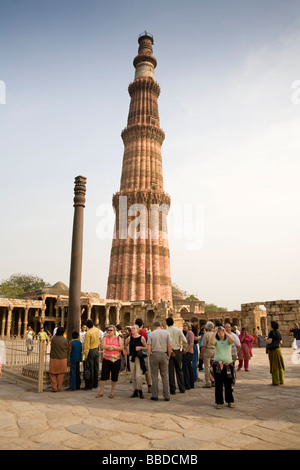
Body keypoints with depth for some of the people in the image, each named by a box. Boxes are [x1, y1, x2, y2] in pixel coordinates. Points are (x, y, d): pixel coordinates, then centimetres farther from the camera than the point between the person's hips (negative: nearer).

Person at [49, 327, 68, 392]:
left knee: (53, 374, 12)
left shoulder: (53, 338, -8)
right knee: (61, 374, 11)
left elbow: (50, 340, 16)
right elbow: (66, 348, 2)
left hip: (53, 358, 0)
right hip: (63, 359, 0)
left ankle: (54, 388, 9)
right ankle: (59, 388, 14)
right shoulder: (65, 339, -10)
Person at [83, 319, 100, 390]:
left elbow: (87, 346, -18)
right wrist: (91, 322, 30)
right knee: (96, 368, 12)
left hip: (91, 351, -6)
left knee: (90, 369, 0)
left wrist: (85, 356, -14)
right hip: (96, 350, 6)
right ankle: (95, 384, 20)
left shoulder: (88, 333, -18)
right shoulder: (97, 330, 1)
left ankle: (89, 386, 4)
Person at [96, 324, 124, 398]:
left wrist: (113, 348, -16)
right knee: (104, 375, 1)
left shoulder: (119, 338, 5)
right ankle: (101, 392, 13)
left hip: (116, 359, -1)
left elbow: (121, 347, -7)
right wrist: (113, 346, -14)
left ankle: (112, 392, 18)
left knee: (114, 376, 4)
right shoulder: (105, 338, 7)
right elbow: (103, 346, -9)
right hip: (106, 359, 1)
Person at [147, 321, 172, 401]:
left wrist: (149, 357, 4)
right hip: (164, 355, 1)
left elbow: (149, 347, -5)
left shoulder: (151, 334, 1)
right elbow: (170, 345, -2)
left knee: (154, 376, 6)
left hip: (154, 355, -1)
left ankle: (155, 395, 10)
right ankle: (166, 396, 9)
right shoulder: (166, 332, 3)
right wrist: (168, 355, 7)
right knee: (165, 376, 7)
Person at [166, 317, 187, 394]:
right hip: (178, 351, 3)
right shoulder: (178, 330, 0)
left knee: (170, 371, 5)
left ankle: (172, 389, 7)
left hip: (170, 351, -3)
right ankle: (182, 389, 18)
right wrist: (183, 348, 8)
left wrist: (171, 352, -12)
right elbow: (184, 341, -5)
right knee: (179, 370, 14)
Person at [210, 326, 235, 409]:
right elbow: (211, 342, -18)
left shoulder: (228, 340, 5)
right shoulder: (216, 341, 5)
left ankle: (230, 401, 21)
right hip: (217, 364, 0)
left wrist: (225, 331, -18)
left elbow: (232, 340, -18)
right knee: (218, 385, 5)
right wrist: (215, 332, -15)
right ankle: (219, 402, 15)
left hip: (228, 364, 0)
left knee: (228, 385, 7)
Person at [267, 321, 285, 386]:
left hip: (272, 351, -7)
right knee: (279, 366, 12)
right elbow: (281, 342, 9)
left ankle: (275, 382, 1)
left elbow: (269, 341, -21)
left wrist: (267, 339, 1)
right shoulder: (279, 333, 6)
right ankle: (281, 381, 17)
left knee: (274, 366, -2)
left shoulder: (272, 332, -15)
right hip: (278, 349, 7)